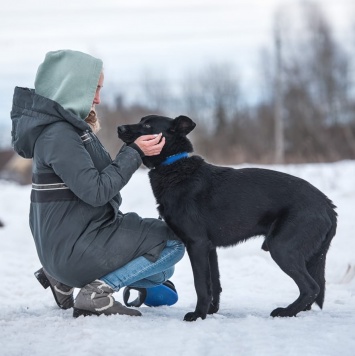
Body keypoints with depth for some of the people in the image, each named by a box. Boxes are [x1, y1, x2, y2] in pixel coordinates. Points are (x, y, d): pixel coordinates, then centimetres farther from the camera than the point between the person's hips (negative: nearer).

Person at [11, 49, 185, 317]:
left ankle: (64, 279, 14)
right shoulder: (58, 135, -20)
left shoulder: (67, 127, 12)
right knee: (172, 242, -6)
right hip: (76, 249, -10)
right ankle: (99, 290, -11)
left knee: (161, 274, 22)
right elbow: (96, 191, -23)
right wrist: (134, 153, -17)